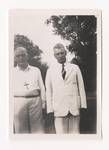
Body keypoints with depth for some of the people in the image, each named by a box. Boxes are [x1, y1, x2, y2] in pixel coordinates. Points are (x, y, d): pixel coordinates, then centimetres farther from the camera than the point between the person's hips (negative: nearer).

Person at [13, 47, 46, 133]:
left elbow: (42, 87, 15)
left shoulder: (36, 70, 15)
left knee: (38, 129, -1)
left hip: (35, 101, 1)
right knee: (21, 130, -1)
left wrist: (43, 103, 7)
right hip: (18, 102, -1)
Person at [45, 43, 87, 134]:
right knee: (61, 133, -5)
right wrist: (50, 108, -1)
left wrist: (83, 105, 2)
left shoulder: (75, 68, 11)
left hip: (74, 107, 1)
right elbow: (48, 91, 6)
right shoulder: (51, 71, 9)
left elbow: (81, 87, 9)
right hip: (59, 108, -1)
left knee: (75, 133, 2)